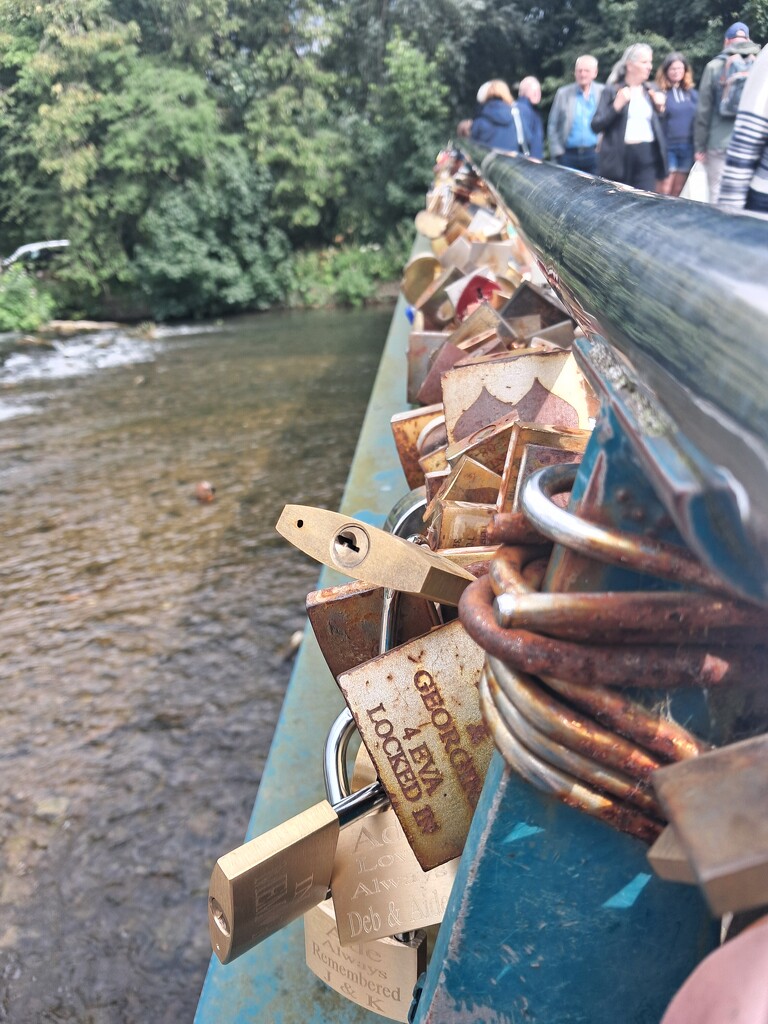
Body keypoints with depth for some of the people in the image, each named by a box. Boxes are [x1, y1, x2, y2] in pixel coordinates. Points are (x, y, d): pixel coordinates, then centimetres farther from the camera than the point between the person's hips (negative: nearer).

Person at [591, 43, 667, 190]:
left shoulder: (650, 92, 16)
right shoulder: (612, 90, 2)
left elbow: (657, 127, 21)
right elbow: (595, 125, -7)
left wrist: (659, 108, 4)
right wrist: (617, 105, -18)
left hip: (648, 160, 4)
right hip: (620, 159, -4)